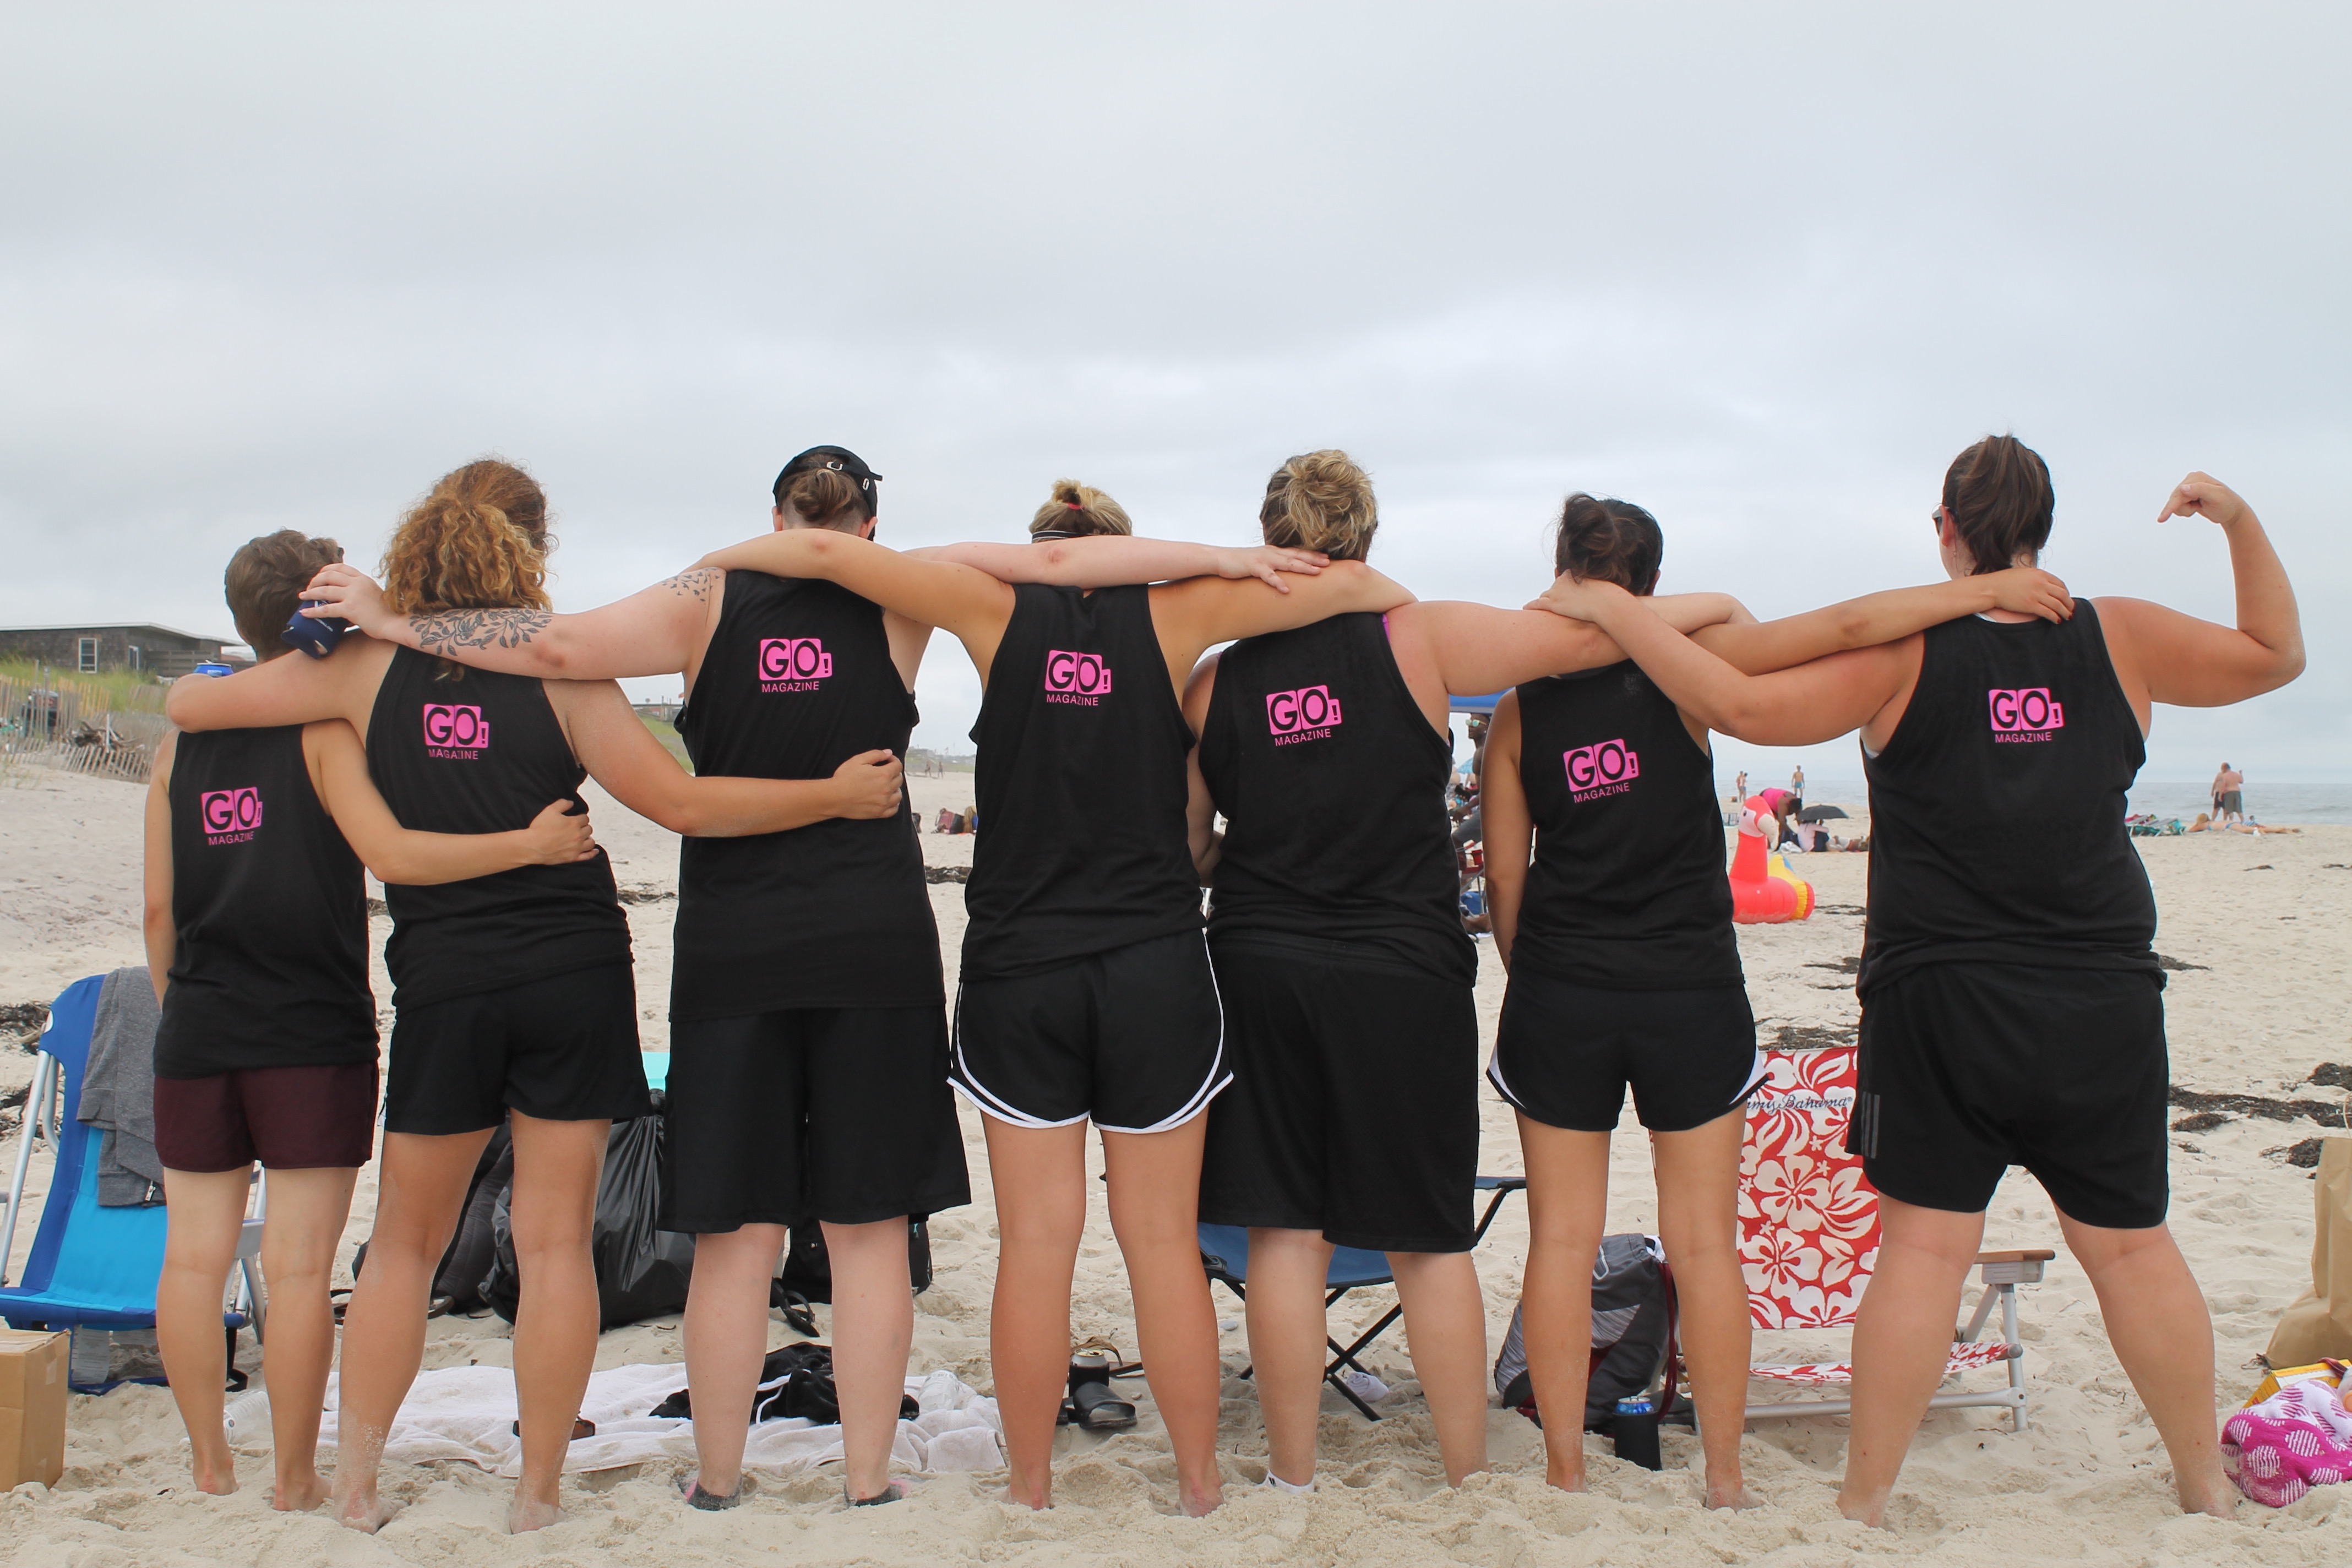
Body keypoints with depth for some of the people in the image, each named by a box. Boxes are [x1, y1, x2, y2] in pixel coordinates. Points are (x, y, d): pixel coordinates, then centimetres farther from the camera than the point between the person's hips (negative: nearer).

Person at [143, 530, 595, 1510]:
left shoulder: (181, 739, 10)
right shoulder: (328, 724, -6)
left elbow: (159, 905, 11)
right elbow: (394, 857, -20)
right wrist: (532, 843, -19)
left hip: (198, 1028, 5)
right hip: (312, 1033, -5)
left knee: (195, 1254, 10)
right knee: (299, 1264, 0)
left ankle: (209, 1466, 19)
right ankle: (295, 1481, 7)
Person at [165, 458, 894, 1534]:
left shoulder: (366, 669, -1)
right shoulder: (561, 671, -6)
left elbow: (188, 704, 8)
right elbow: (685, 806, -11)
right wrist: (837, 793, -5)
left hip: (441, 981, 1)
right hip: (573, 971, -1)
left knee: (405, 1242, 16)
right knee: (555, 1241, 5)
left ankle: (355, 1483, 19)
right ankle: (538, 1495, 11)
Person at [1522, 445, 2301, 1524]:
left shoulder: (1903, 650, -8)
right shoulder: (2117, 637, 1)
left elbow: (1746, 707, -15)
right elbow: (2274, 656, 15)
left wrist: (1614, 612, -8)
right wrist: (2240, 522, 20)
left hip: (1939, 999, -2)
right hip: (2103, 1005, 3)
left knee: (1925, 1242, 2)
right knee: (2130, 1242, 13)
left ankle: (1865, 1499, 9)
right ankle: (2205, 1486, 27)